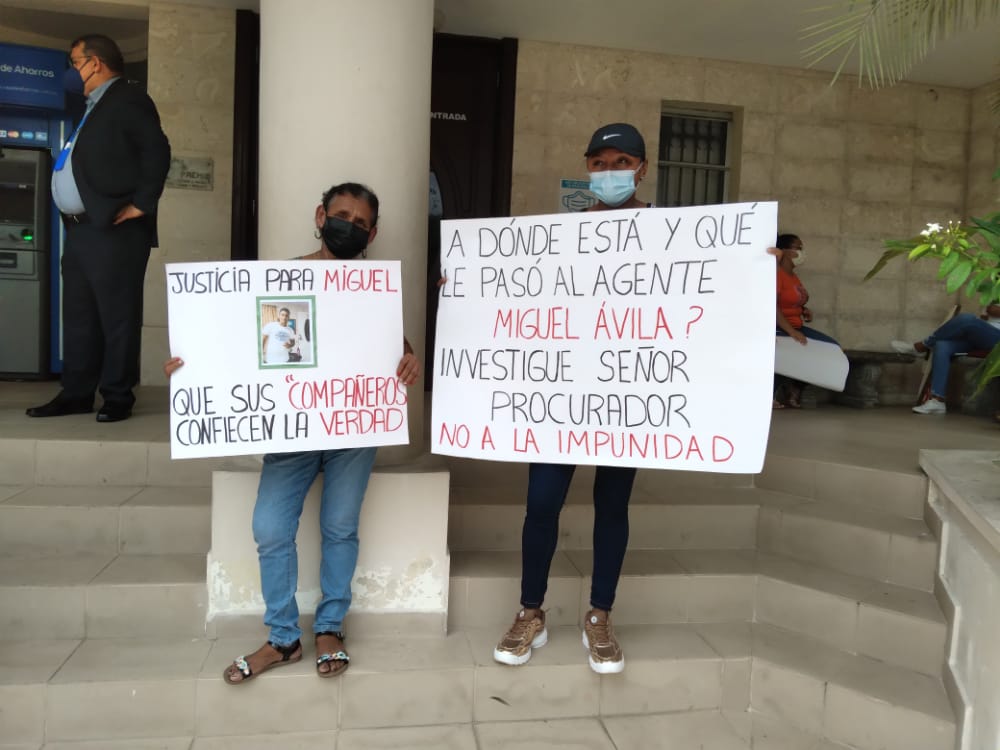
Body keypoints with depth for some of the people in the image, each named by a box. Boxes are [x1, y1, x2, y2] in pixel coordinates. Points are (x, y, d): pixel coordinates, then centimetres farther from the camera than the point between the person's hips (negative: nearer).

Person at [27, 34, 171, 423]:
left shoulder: (127, 100, -5)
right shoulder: (93, 108, 24)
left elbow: (157, 151, -17)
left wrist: (141, 205, -18)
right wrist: (73, 217, 16)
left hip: (114, 229, -10)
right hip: (81, 228, 10)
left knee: (117, 316, -5)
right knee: (78, 316, 11)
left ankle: (118, 397, 2)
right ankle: (76, 394, 18)